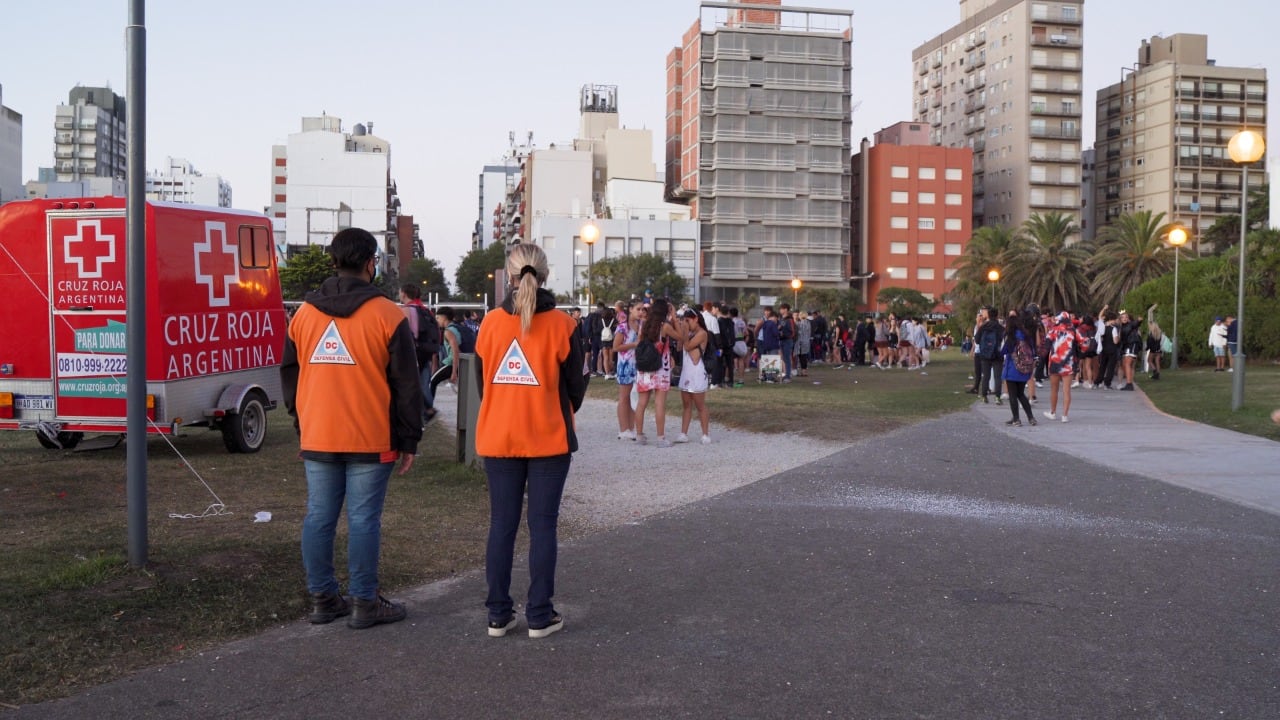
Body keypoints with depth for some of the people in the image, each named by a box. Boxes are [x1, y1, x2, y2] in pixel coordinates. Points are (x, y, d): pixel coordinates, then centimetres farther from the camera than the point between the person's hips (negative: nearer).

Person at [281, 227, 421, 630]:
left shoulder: (304, 314, 8)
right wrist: (409, 441, 2)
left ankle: (322, 598, 17)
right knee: (364, 520, 0)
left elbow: (289, 375, 16)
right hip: (371, 441, -4)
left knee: (319, 518, 9)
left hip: (316, 440, 4)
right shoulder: (387, 316, -6)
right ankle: (364, 604, 6)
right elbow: (406, 385, -5)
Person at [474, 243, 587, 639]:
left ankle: (498, 614, 14)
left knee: (501, 524, 9)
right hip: (548, 440, -2)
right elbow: (576, 385, 0)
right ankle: (540, 616, 8)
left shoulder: (491, 323, -2)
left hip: (497, 439, 2)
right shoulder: (561, 324, -8)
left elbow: (481, 381, 7)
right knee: (543, 525, 4)